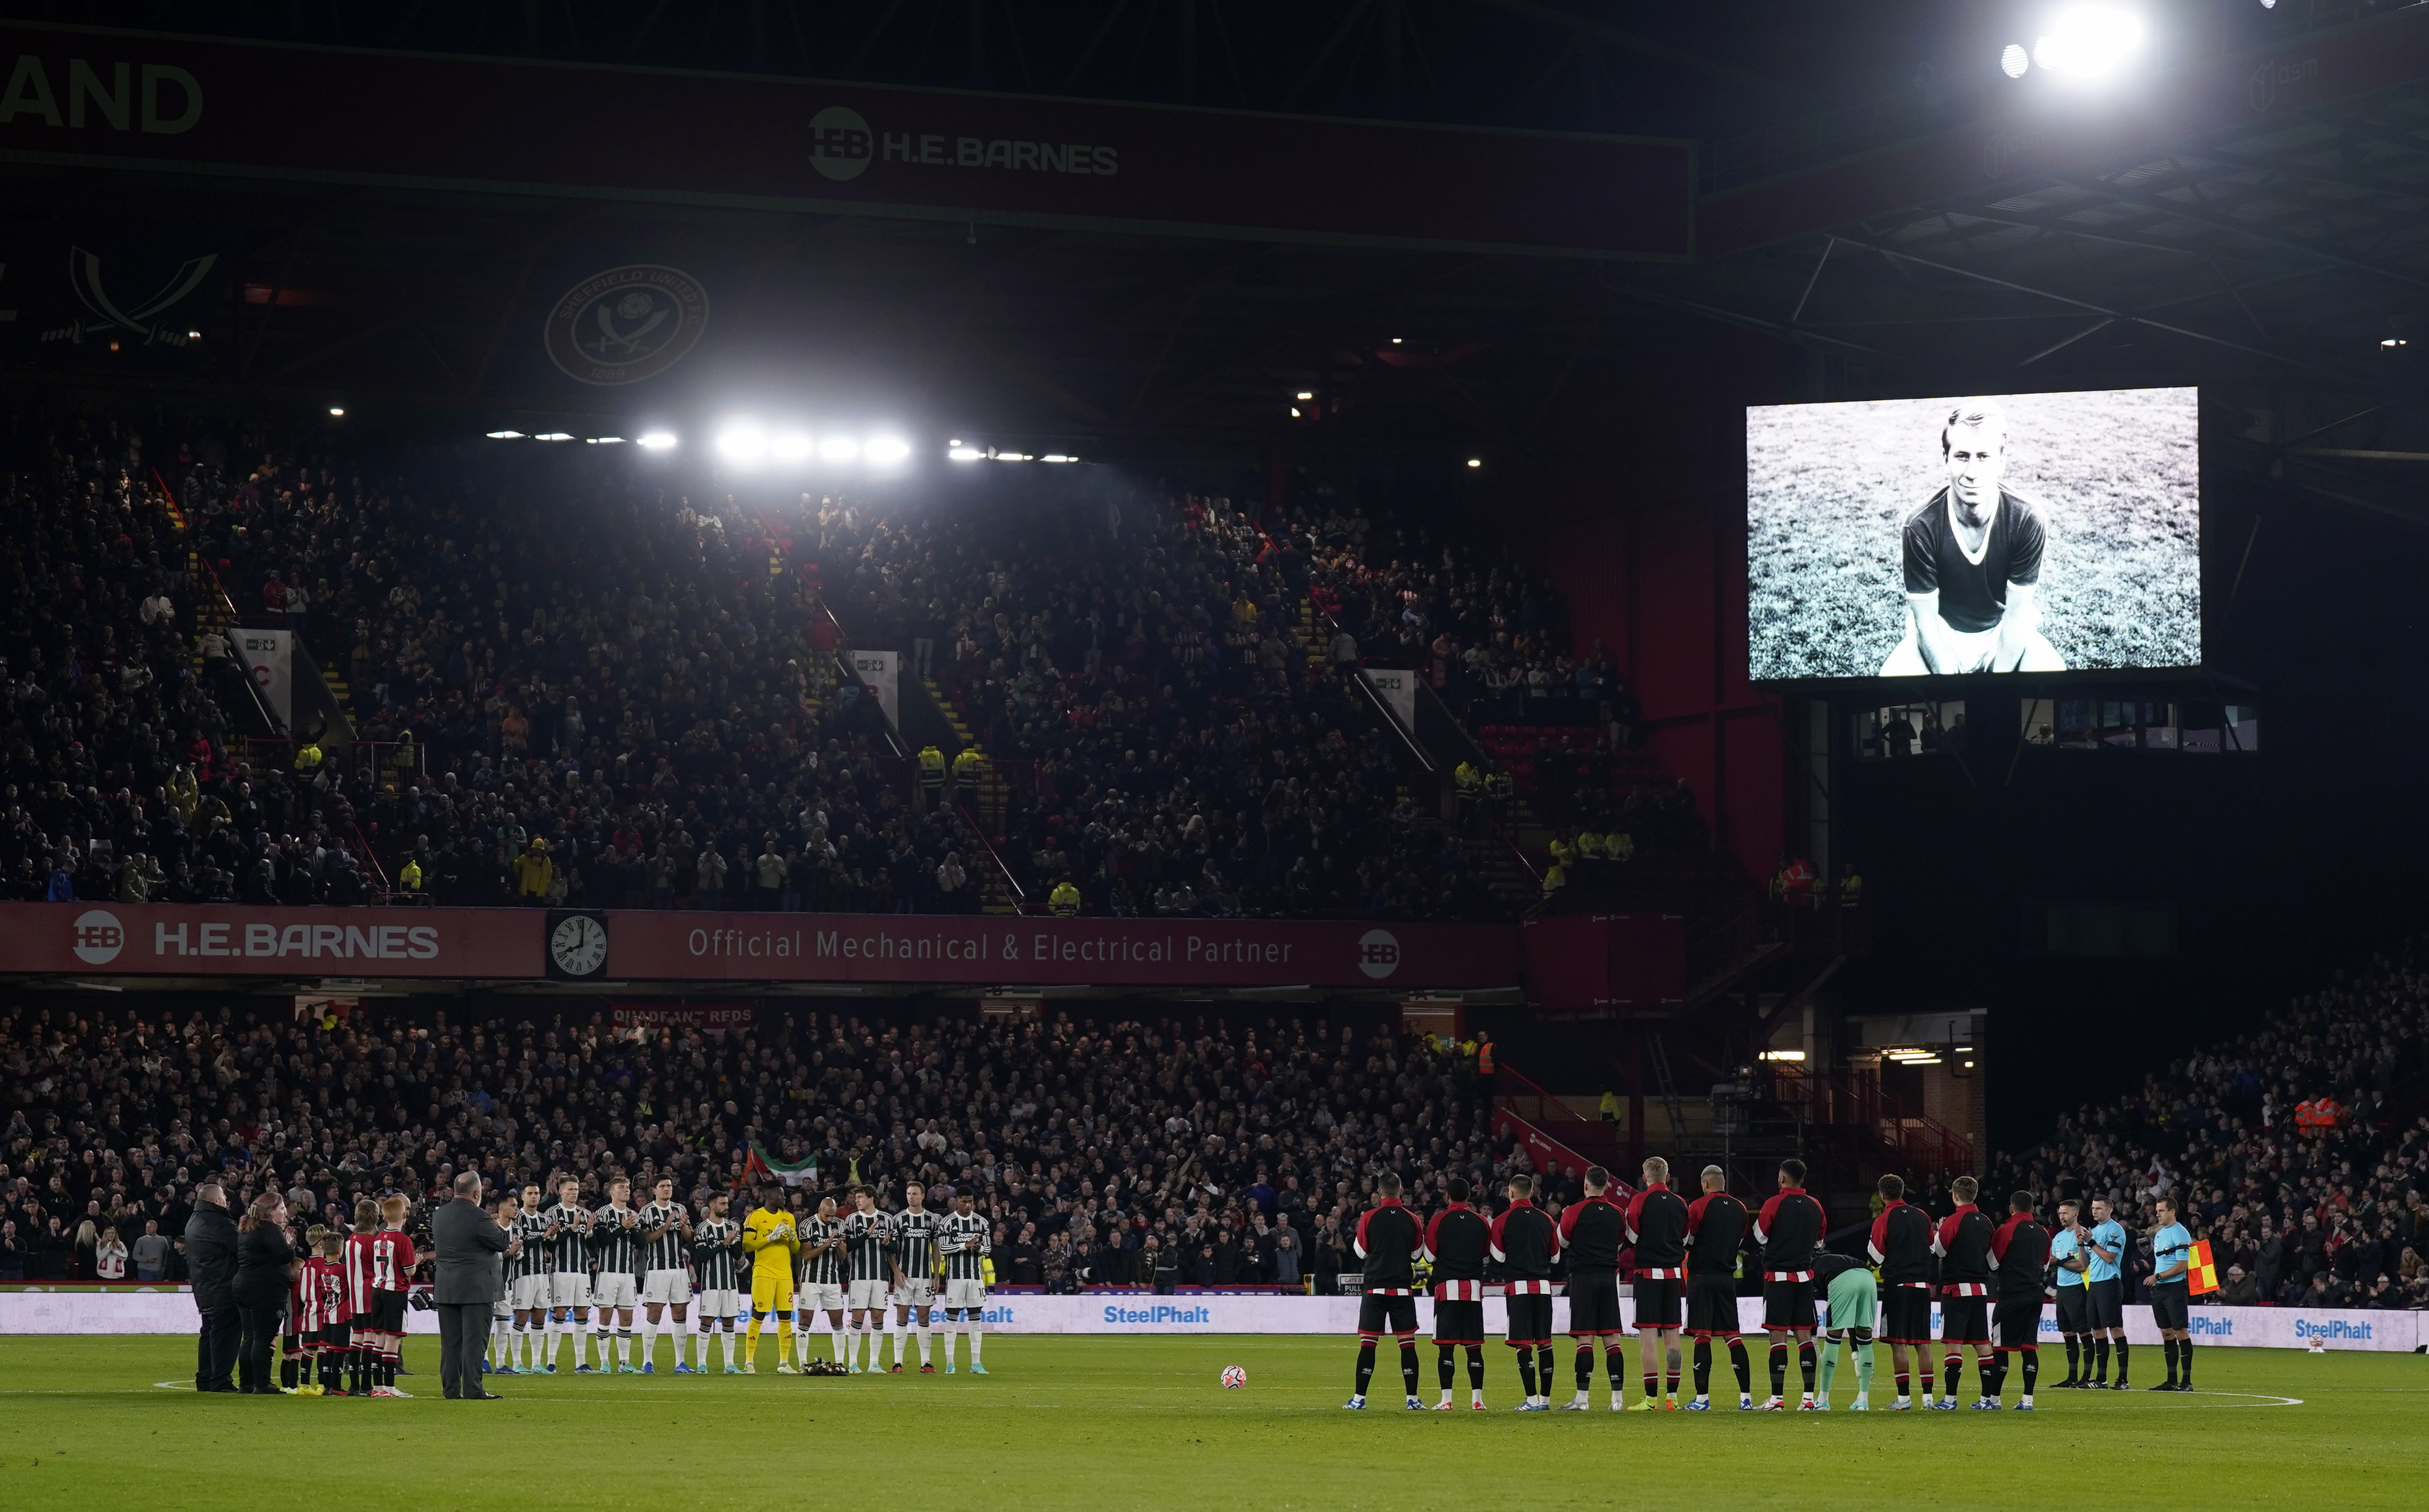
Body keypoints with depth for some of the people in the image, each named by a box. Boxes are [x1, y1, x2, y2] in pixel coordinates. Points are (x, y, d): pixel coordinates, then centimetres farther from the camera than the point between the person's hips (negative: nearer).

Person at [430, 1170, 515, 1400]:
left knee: (450, 1340, 9)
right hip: (476, 1288, -6)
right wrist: (498, 1227, 12)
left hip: (446, 1288, 6)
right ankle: (472, 1388, -6)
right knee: (474, 1338, -4)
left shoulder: (439, 1215, 8)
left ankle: (450, 1388, 10)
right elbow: (503, 1243, -10)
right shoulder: (478, 1218, -16)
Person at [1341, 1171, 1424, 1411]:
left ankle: (1359, 1398, -1)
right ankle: (1413, 1399, 2)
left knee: (1367, 1342, 1)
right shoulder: (1411, 1220, 0)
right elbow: (1418, 1254, 9)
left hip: (1375, 1288, -1)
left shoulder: (1369, 1218, -5)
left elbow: (1361, 1252, 3)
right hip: (1403, 1288, 1)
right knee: (1407, 1343, 4)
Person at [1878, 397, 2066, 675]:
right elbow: (1925, 620, -15)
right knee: (1893, 675, -31)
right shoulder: (1921, 528, -21)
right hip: (1942, 637, 0)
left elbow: (2017, 613, -13)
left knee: (2052, 673, -31)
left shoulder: (2025, 521, -19)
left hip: (2005, 632, 1)